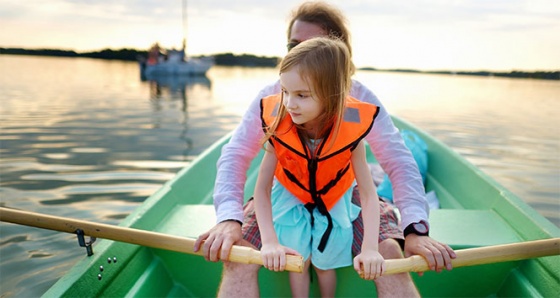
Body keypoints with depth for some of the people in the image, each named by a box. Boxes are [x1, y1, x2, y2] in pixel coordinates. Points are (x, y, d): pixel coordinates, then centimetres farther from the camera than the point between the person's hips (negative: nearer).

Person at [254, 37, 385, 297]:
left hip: (333, 201, 0)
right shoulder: (279, 128, -30)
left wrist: (370, 248, -34)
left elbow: (368, 193, -25)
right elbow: (262, 189, -24)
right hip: (291, 198, 0)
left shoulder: (350, 131, -32)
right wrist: (270, 242, -34)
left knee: (324, 263, 7)